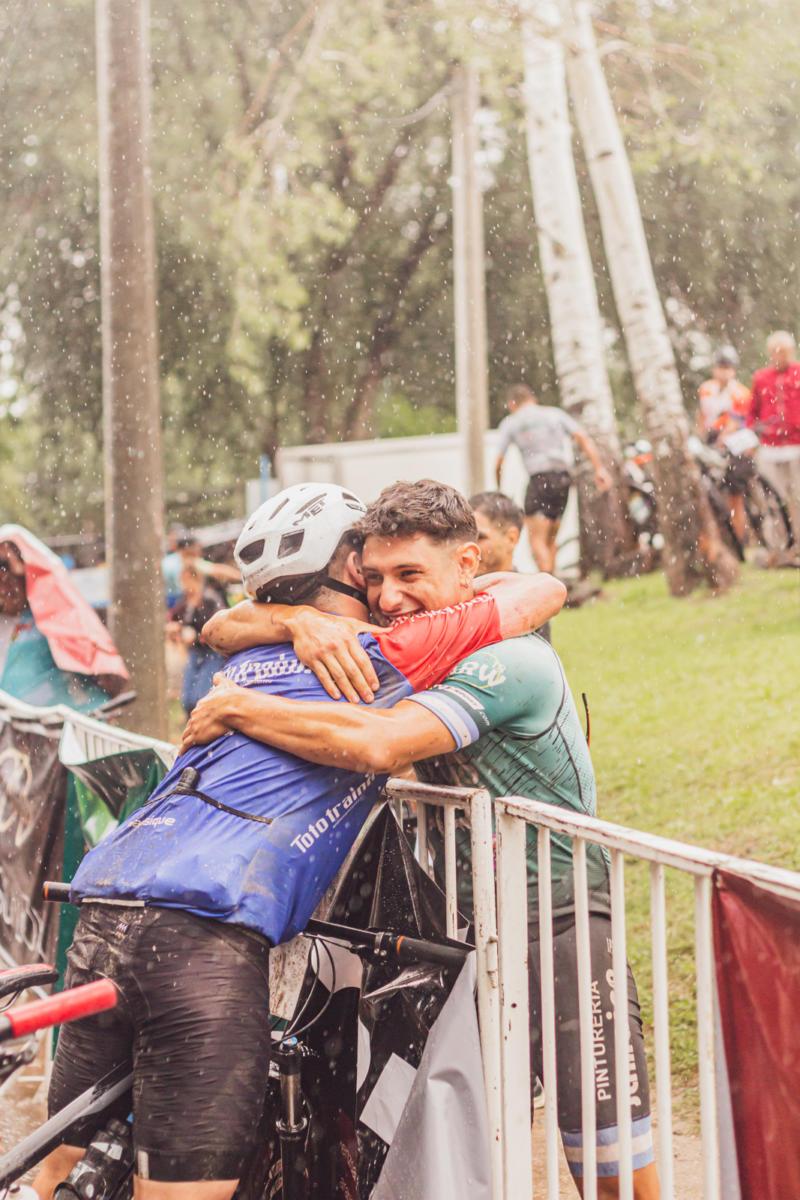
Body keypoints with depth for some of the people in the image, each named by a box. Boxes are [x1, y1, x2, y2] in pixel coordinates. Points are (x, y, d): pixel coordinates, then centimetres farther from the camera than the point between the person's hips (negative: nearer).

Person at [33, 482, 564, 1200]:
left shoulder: (245, 663, 24)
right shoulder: (385, 658, 7)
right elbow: (545, 590, 15)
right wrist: (483, 584, 35)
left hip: (101, 913, 7)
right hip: (207, 933, -7)